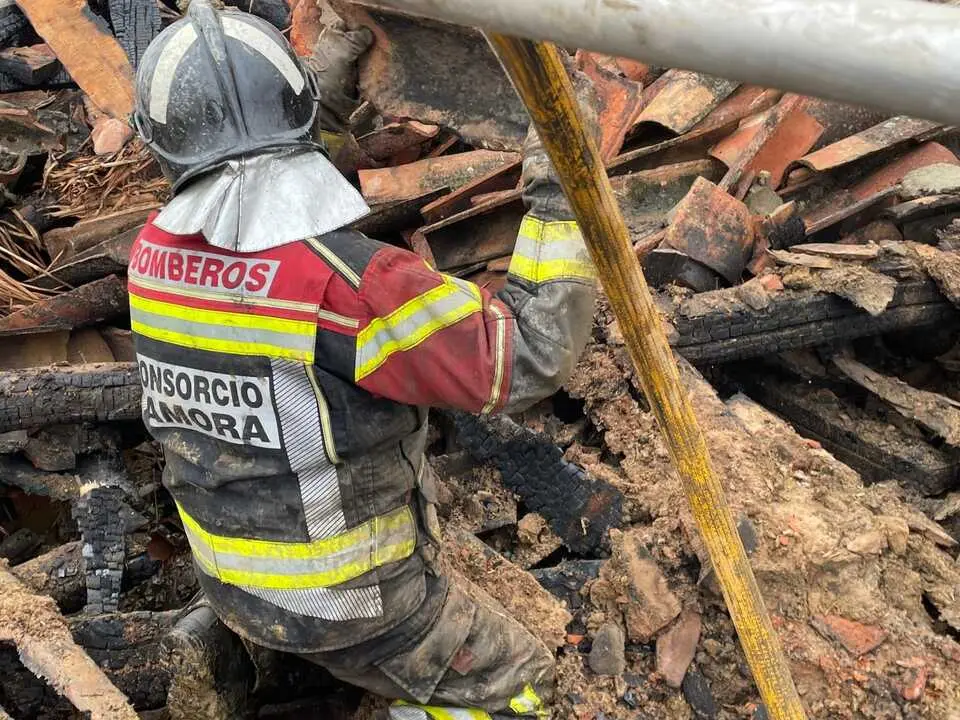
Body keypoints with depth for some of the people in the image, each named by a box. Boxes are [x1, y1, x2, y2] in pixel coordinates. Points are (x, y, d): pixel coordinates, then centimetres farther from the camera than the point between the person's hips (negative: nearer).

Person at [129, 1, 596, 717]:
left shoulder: (155, 253, -12)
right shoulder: (347, 283, -34)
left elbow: (254, 218, 10)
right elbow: (531, 357, -28)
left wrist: (330, 91, 3)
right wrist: (556, 190, -22)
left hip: (230, 578, 6)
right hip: (347, 598, -6)